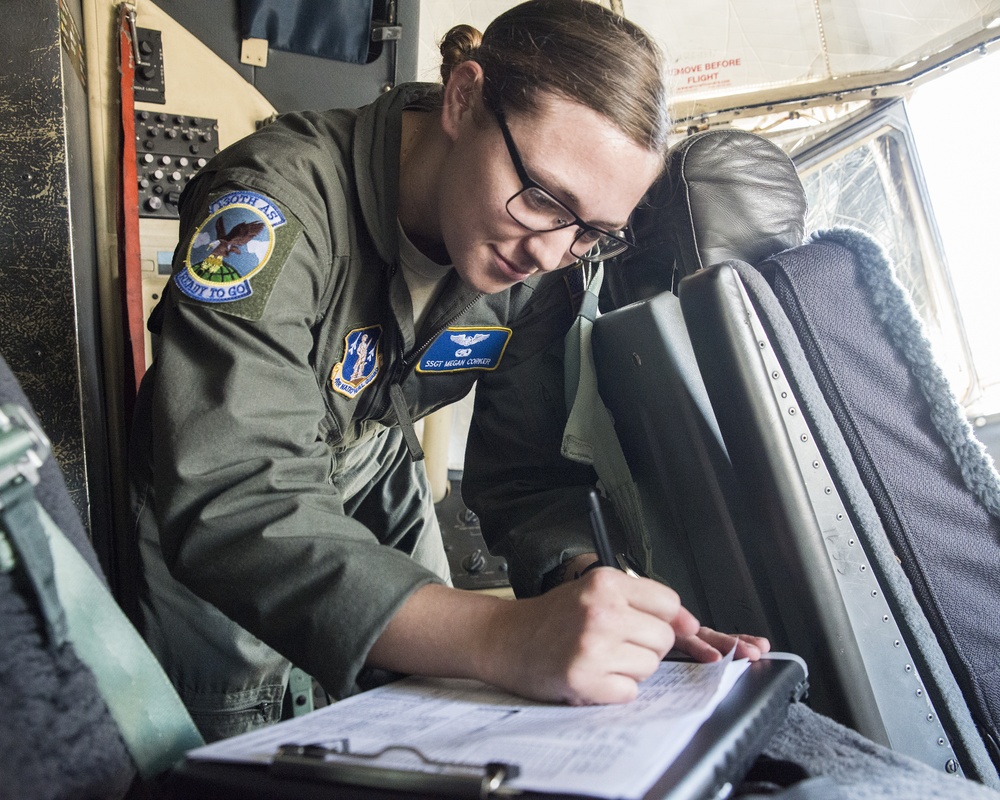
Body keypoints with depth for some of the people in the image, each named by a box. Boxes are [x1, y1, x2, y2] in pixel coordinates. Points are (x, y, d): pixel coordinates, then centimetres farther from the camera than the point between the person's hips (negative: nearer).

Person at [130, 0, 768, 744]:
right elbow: (235, 501, -45)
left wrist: (595, 594, -35)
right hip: (204, 500, -3)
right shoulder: (276, 203, -37)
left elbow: (531, 461, -14)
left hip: (370, 469, 4)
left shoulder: (545, 263, -18)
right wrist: (501, 637, -57)